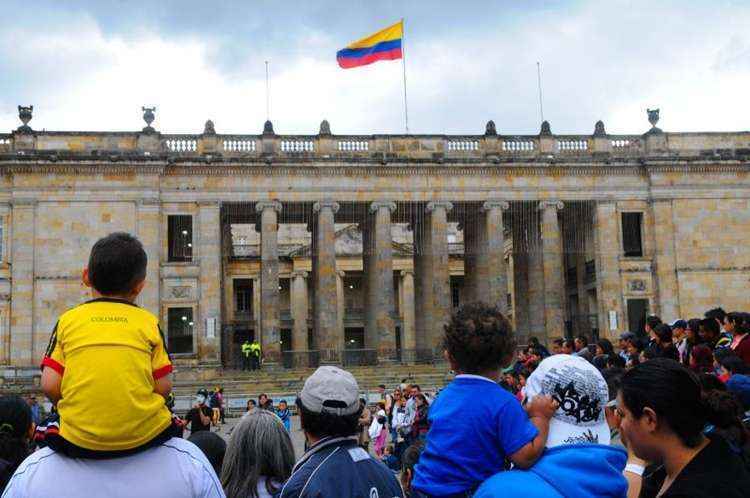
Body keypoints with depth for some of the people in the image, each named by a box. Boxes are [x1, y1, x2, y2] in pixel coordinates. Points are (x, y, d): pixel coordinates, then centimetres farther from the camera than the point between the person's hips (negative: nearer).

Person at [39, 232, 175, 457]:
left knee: (53, 429, 31)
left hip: (79, 439, 1)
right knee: (170, 425, 30)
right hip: (143, 434, -1)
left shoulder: (68, 320, 6)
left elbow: (49, 385, 2)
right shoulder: (148, 321, 4)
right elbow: (163, 387, 2)